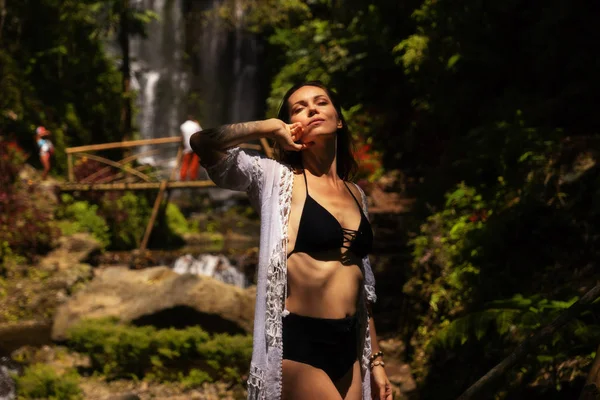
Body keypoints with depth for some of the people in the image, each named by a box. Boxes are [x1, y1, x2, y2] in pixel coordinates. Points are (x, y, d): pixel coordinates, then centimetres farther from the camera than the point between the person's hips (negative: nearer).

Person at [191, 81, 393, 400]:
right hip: (297, 342, -6)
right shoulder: (277, 179, -3)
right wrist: (271, 128, -9)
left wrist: (375, 360, 17)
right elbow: (202, 143, -18)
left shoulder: (356, 194, 15)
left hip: (348, 345, 6)